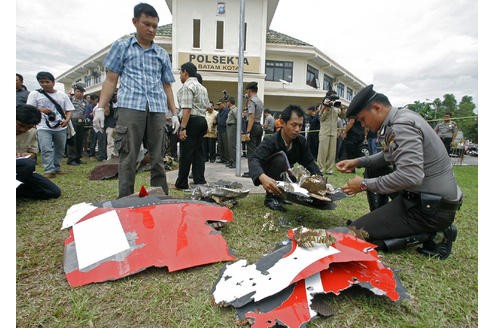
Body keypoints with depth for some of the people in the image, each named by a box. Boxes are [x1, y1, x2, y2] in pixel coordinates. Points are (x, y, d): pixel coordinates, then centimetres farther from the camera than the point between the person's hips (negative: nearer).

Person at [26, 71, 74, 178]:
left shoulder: (62, 95, 9)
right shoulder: (35, 94, 6)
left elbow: (69, 110, 6)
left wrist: (67, 120, -13)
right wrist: (41, 110, -18)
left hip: (61, 127, 2)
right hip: (44, 127, -2)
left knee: (60, 149, 11)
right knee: (46, 149, -12)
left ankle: (57, 166, 26)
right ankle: (49, 170, -10)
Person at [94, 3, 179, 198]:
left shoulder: (162, 54, 21)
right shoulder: (122, 46, 14)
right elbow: (111, 80, 9)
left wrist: (174, 113, 11)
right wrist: (100, 108, -1)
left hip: (158, 110, 2)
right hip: (130, 108, -2)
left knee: (158, 158, 2)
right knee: (128, 158, -4)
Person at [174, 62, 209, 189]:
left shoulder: (187, 86, -7)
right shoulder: (202, 87, 22)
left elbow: (187, 108, -17)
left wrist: (183, 127, -20)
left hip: (191, 121, -9)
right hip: (202, 120, 9)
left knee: (186, 153, -4)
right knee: (198, 152, 10)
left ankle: (181, 183, 3)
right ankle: (200, 181, 11)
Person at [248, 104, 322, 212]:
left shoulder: (301, 141, -10)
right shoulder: (270, 141, -27)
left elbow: (309, 162, -7)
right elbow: (253, 159, -41)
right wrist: (262, 177, -62)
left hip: (285, 178, 6)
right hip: (269, 179, -6)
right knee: (280, 156, -32)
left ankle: (282, 194, 10)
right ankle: (272, 197, -20)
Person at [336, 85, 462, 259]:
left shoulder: (401, 126, -22)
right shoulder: (403, 116, 9)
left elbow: (411, 175, -31)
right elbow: (388, 156, 20)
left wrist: (365, 185, -21)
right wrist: (357, 162, 8)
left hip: (431, 207, -10)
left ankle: (431, 236, -4)